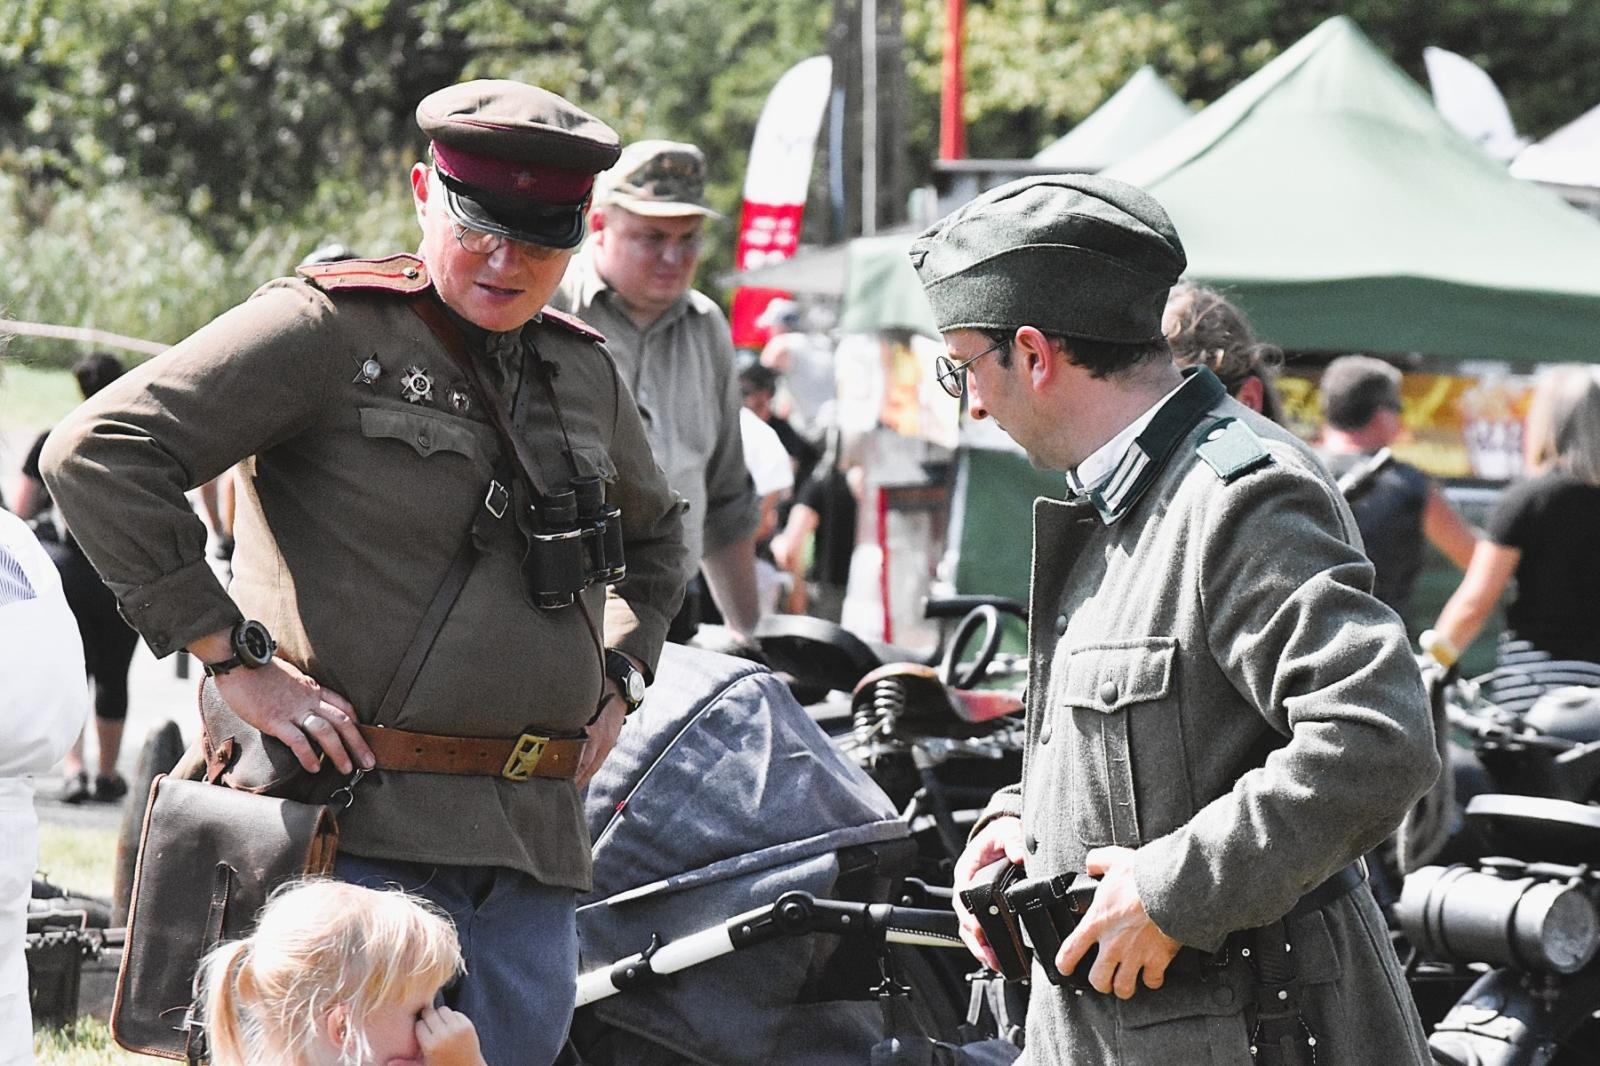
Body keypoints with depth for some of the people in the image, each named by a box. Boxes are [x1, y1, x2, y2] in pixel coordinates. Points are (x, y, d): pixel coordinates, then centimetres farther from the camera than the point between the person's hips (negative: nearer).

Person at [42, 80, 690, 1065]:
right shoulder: (329, 330, -5)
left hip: (537, 838, 7)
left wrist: (619, 680, 19)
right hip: (364, 833, -6)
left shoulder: (585, 374, 16)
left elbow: (655, 537, 37)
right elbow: (98, 453, -13)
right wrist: (235, 659, -14)